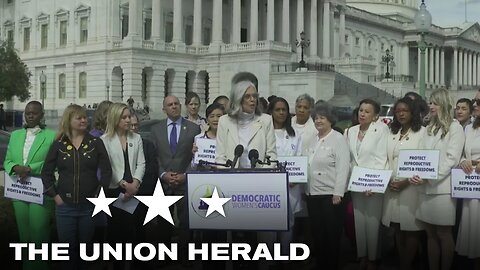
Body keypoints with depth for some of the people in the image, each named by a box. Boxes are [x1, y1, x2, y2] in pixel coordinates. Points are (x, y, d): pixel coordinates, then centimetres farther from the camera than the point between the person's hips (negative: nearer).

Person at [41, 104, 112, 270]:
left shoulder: (96, 143, 1)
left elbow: (106, 171, 0)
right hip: (65, 206, 1)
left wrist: (99, 195, -3)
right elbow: (46, 173, 7)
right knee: (67, 249, 8)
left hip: (89, 206, 0)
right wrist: (54, 195, 0)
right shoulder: (58, 144, 2)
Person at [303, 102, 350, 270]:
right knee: (317, 232, 12)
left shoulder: (338, 139, -6)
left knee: (331, 234, 2)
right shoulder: (310, 141, 14)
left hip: (330, 194, -6)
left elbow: (342, 168, -12)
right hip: (312, 193, 6)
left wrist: (338, 193, -17)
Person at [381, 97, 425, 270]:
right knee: (397, 229, 9)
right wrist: (388, 180, -3)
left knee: (411, 229, 0)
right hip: (392, 188, 5)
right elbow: (387, 160, 13)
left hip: (411, 187, -5)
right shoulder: (392, 133, 14)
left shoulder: (422, 132, -3)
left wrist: (405, 182, -15)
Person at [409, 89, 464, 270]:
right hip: (426, 188, 5)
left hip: (442, 188, -5)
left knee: (444, 234, 1)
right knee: (431, 234, 8)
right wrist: (417, 174, -6)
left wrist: (429, 177, -18)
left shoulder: (455, 127, 0)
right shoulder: (429, 128, 17)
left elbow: (451, 159, -10)